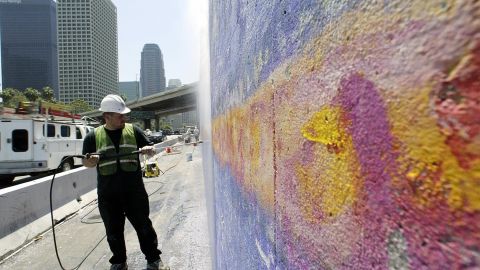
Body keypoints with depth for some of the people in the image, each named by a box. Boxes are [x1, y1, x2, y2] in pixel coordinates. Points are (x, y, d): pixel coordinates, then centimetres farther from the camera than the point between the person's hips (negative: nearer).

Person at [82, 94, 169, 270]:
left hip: (134, 191, 0)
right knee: (114, 231, 15)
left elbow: (151, 148, 6)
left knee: (144, 226, 9)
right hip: (108, 195, 1)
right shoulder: (93, 136, 2)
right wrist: (91, 161, -17)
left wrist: (148, 149, -18)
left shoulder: (133, 130, 1)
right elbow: (86, 162, 6)